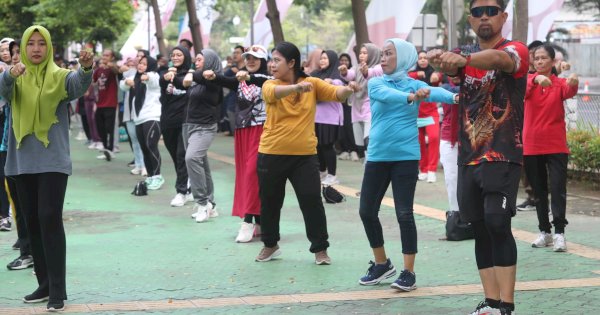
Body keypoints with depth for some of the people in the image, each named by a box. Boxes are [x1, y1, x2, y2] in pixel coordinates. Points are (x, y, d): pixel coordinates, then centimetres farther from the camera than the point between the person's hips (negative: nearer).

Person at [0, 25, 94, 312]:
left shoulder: (59, 76, -1)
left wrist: (86, 67, -45)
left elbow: (79, 84, -22)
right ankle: (45, 284, 18)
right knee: (33, 222, 9)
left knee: (50, 219, -11)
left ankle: (58, 289, -8)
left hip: (52, 161, -4)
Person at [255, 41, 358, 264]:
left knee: (312, 202, -2)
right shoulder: (270, 85, -3)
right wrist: (297, 87, -47)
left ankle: (320, 249, 13)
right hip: (271, 154, 1)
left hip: (304, 155, -1)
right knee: (269, 202, 13)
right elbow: (273, 92, -27)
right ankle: (270, 245, 33)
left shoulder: (313, 83, 0)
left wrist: (348, 89, -36)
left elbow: (336, 93, -12)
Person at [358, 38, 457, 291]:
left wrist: (455, 97, -46)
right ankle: (382, 263, 25)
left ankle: (409, 272, 3)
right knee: (367, 211, 6)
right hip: (377, 156, 3)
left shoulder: (415, 84, 0)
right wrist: (410, 97, -42)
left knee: (404, 214, -7)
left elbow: (434, 92, -22)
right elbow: (388, 95, -20)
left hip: (406, 157, -3)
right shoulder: (376, 84, 3)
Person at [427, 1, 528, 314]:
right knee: (480, 230, 7)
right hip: (468, 158, 5)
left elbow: (498, 58, -28)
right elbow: (450, 65, -13)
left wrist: (463, 59, -49)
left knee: (498, 225, -17)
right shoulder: (465, 54, 11)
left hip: (503, 156, -5)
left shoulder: (516, 50, -4)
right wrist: (441, 58, -39)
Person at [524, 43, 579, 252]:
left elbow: (569, 92, -24)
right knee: (539, 191, 10)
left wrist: (573, 83, -48)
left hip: (556, 146, -2)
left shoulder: (560, 83, 0)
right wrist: (537, 79, -45)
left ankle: (559, 233, -10)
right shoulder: (528, 80, 2)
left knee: (558, 189, -10)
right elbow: (523, 90, -22)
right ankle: (545, 232, 19)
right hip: (531, 146, 2)